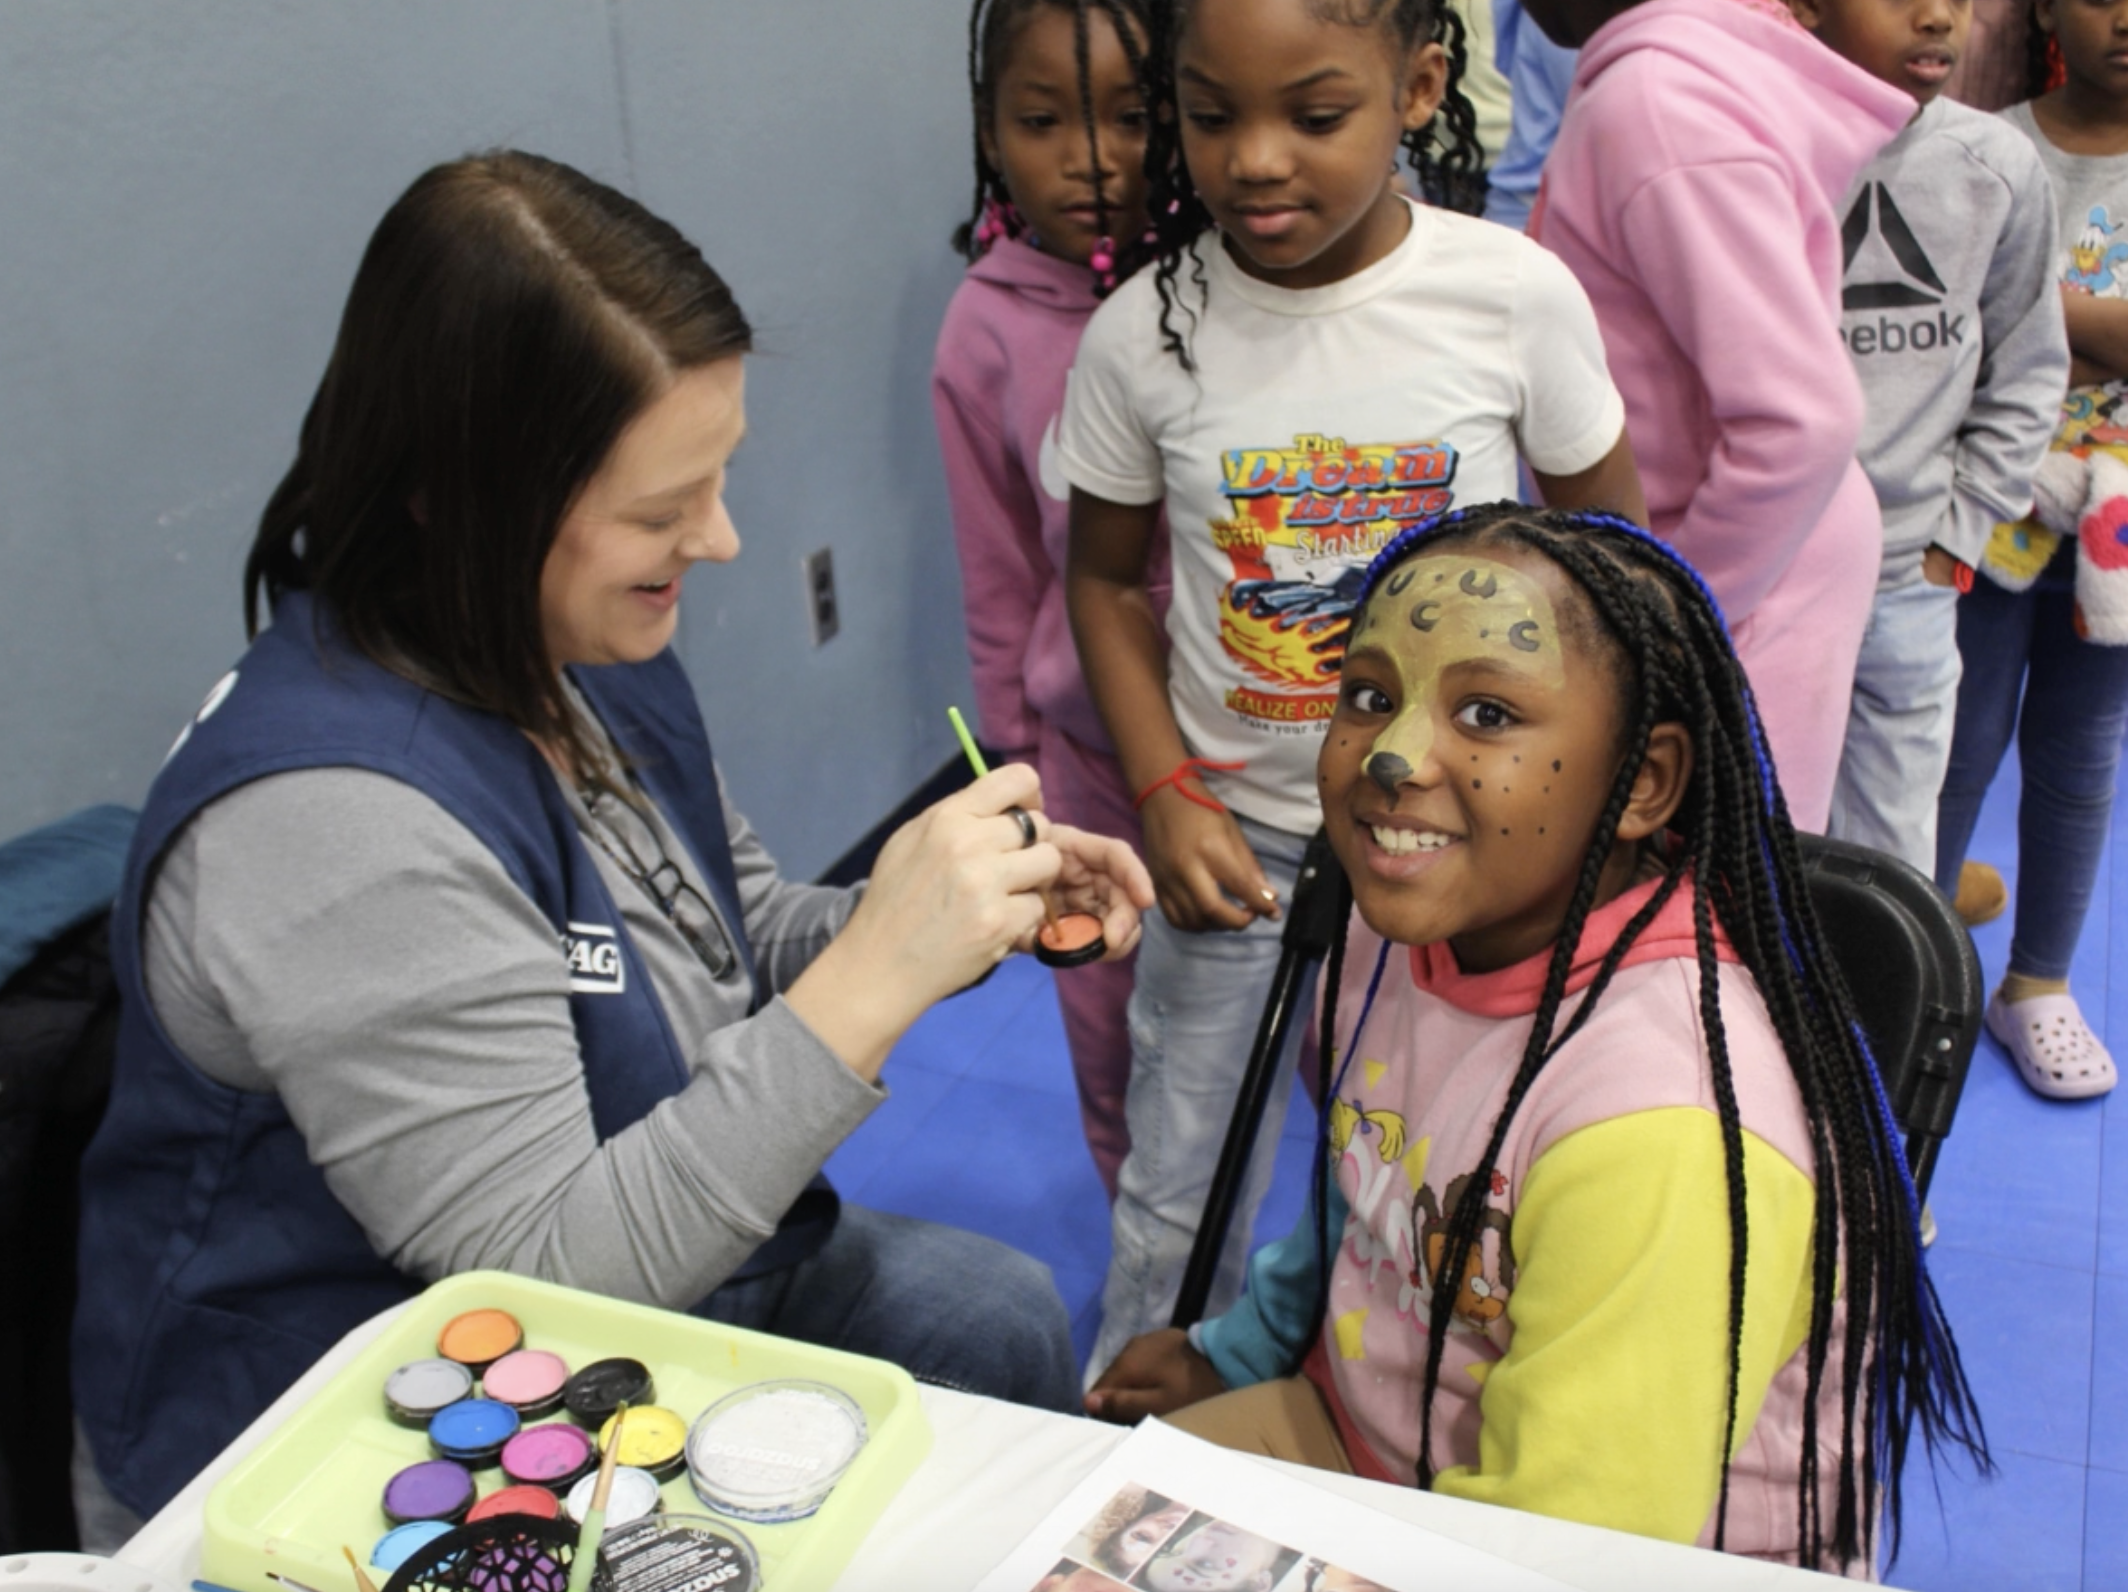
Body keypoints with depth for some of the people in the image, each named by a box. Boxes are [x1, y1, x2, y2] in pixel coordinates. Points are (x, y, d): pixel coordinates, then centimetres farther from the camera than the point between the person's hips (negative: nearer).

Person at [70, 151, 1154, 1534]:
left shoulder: (587, 648, -6)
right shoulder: (329, 824, -34)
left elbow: (728, 943, 8)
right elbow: (541, 1276, -31)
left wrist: (972, 910, -11)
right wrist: (872, 977, -36)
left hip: (644, 1263, 8)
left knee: (1006, 1317, 6)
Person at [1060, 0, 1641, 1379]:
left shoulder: (1517, 297, -13)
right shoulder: (1142, 334, -11)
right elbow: (1109, 579, 3)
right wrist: (1167, 797, -8)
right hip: (1234, 834, 1)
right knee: (1179, 1200, 12)